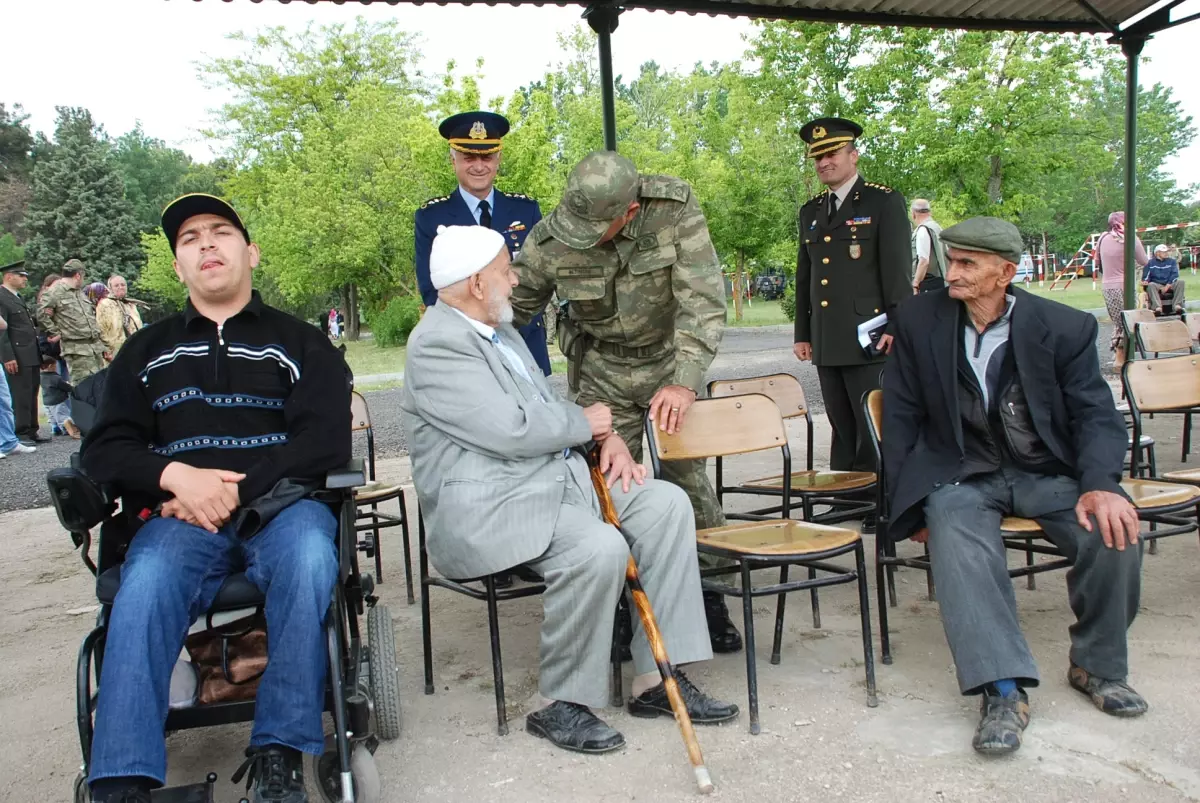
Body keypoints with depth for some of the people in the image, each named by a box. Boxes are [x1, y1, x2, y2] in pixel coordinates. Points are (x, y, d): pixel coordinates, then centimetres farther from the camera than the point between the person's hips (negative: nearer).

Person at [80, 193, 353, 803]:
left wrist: (235, 489, -12)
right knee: (145, 584, -32)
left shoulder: (300, 343, 14)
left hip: (279, 504, -1)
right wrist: (177, 475, -10)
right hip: (182, 514, 1)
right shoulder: (146, 351, 21)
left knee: (309, 560, -35)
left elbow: (326, 440, 1)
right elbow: (105, 449, 12)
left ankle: (279, 754, -25)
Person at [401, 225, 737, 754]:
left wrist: (609, 437, 4)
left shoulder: (498, 329, 17)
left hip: (558, 476, 10)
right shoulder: (436, 347, -15)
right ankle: (561, 704, -10)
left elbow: (546, 408, 22)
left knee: (666, 504, -5)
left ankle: (657, 680, -3)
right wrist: (586, 421, -6)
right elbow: (513, 431, -22)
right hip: (488, 507, -10)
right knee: (600, 547, -32)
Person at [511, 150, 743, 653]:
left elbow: (703, 300, -28)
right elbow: (510, 309, -5)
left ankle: (709, 597, 17)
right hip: (601, 374, 1)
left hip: (669, 361, 0)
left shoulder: (676, 210, -24)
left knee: (688, 478, 0)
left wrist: (685, 382, -38)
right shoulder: (550, 240, -20)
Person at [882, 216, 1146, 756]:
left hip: (1047, 473, 1)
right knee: (956, 536, -34)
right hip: (961, 474, 0)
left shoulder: (1065, 327, -3)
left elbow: (1094, 414, -2)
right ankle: (1004, 690, -32)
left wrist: (1101, 484, -22)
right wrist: (908, 504, -2)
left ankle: (1096, 665, -1)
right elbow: (902, 414, 4)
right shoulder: (920, 320, -1)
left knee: (1113, 531, -26)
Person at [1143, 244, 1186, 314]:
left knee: (1180, 282, -28)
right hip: (1157, 285, -2)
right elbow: (1146, 277, 4)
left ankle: (1177, 305, -38)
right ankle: (1158, 307, -54)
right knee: (1151, 285, -36)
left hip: (1170, 285, 2)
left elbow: (1174, 275, 2)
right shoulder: (1150, 263, 11)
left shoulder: (1172, 262, 14)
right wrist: (1145, 282, -22)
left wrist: (1167, 286, -15)